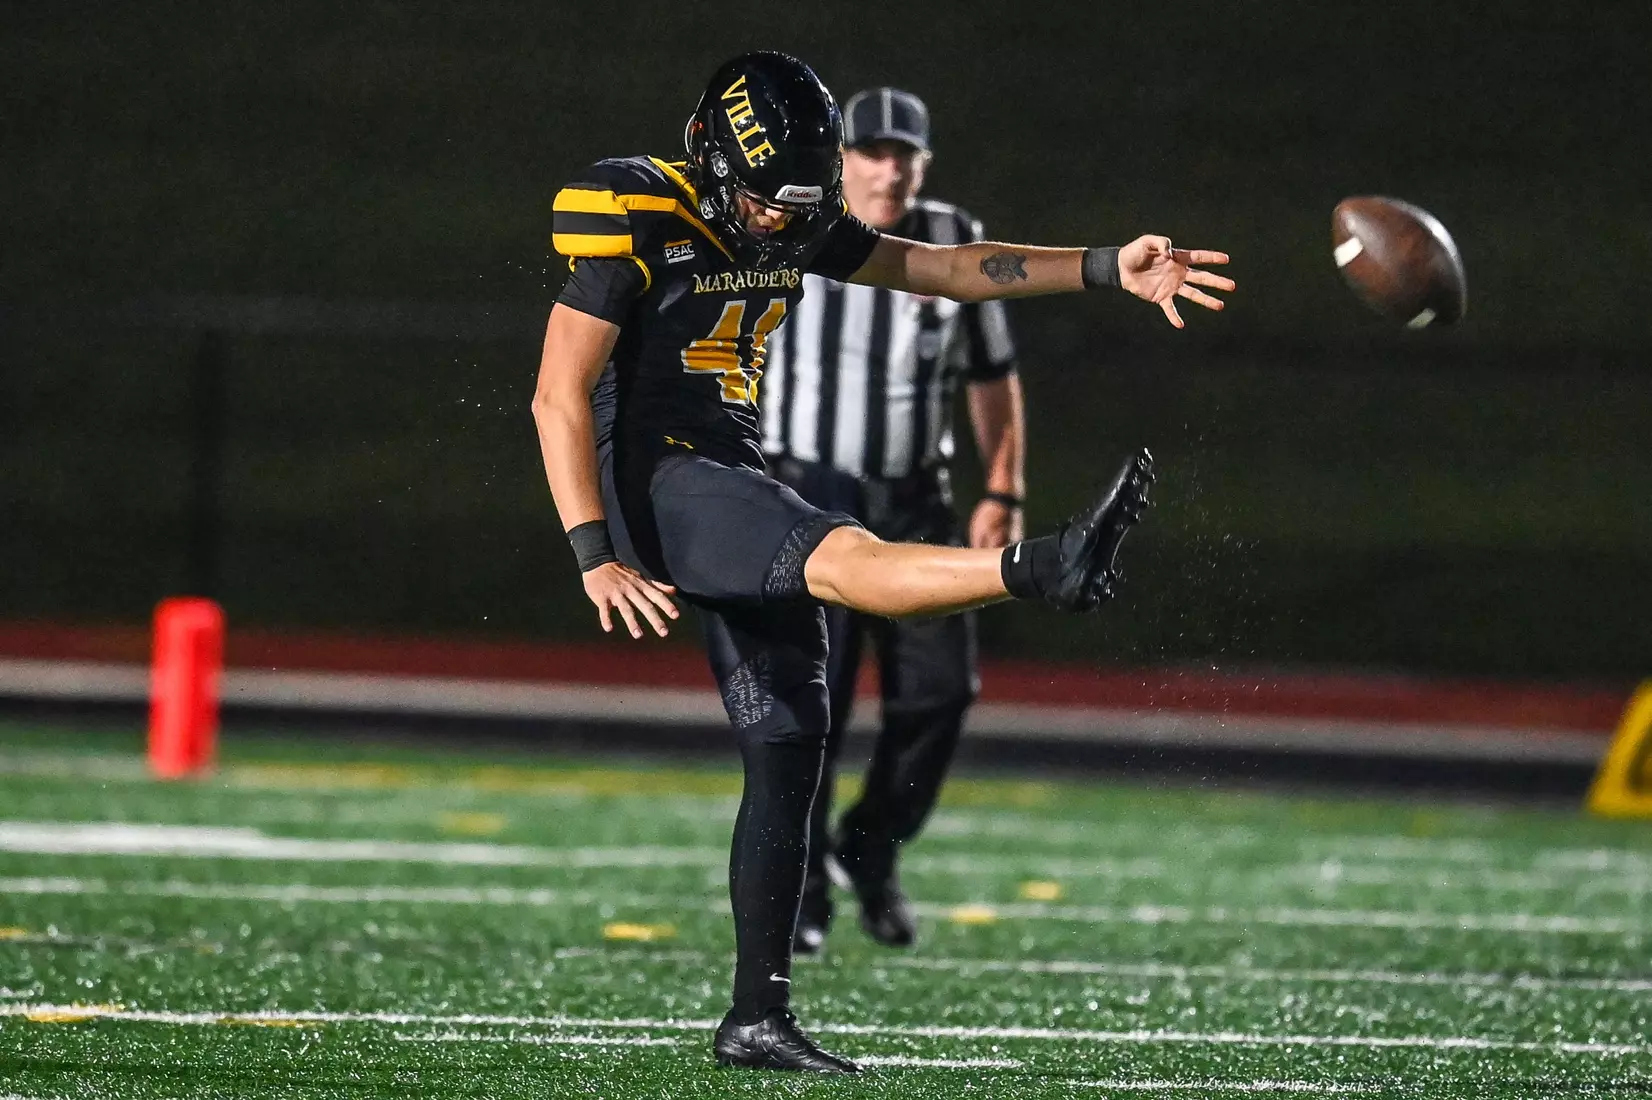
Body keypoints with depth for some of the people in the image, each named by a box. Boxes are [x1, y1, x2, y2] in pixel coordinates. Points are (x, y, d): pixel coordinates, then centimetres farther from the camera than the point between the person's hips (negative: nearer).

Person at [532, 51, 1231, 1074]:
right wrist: (596, 558, -26)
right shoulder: (639, 227, -14)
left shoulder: (797, 225, 9)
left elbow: (940, 266, 12)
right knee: (840, 557, -33)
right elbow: (560, 395, -18)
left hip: (736, 489, 8)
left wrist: (1109, 269, 3)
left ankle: (758, 1015, 7)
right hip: (652, 482, -8)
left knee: (789, 751, 3)